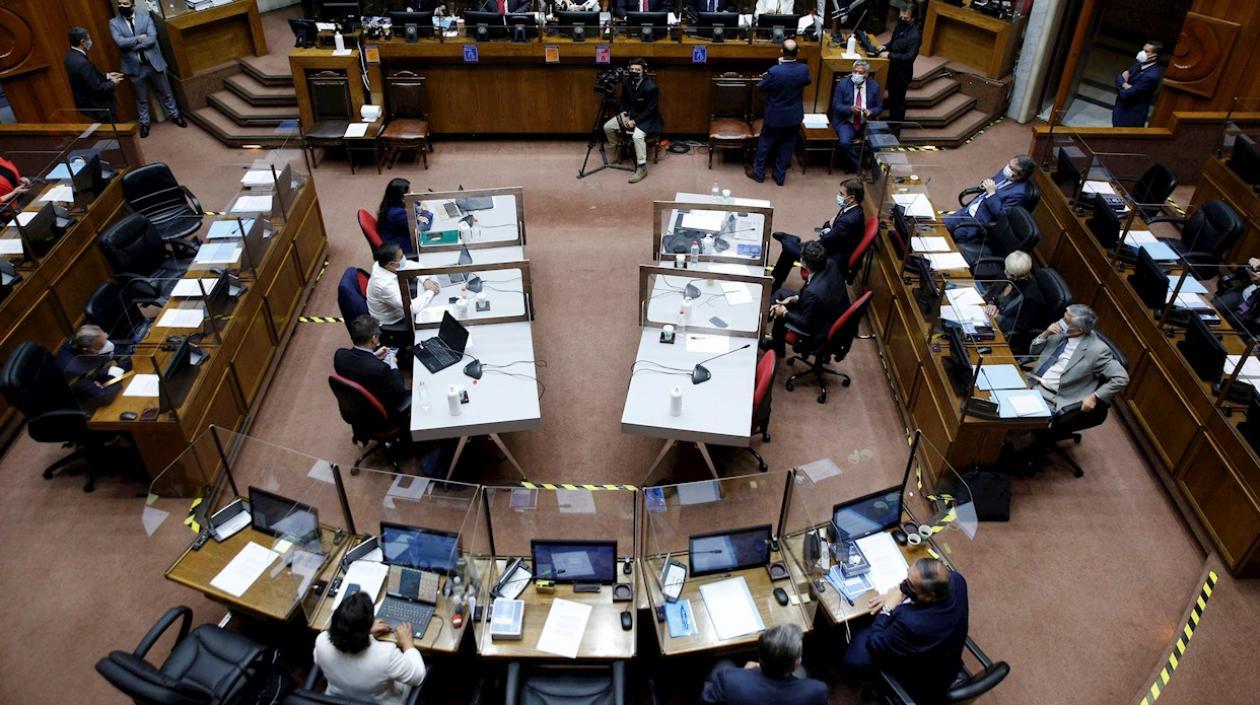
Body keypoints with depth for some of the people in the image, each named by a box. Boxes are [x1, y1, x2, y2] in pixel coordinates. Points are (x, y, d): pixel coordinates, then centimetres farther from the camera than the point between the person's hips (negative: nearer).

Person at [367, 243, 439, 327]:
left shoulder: (382, 264, -15)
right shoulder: (385, 285, -38)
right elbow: (412, 308, -36)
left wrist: (426, 280, -15)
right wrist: (430, 291, -23)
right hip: (393, 324, -7)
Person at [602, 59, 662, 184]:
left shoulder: (651, 87, -24)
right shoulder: (626, 82, -4)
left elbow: (650, 110, -21)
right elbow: (623, 101, 10)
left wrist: (634, 121, -24)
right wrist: (623, 115, -8)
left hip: (646, 118, -7)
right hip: (630, 113, 7)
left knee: (637, 136, -34)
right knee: (607, 127, -2)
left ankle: (642, 168, -25)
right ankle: (614, 150, 25)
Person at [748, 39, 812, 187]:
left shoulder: (774, 71, -26)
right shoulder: (804, 69, -15)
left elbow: (760, 87, -10)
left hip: (775, 115, -3)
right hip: (794, 116, 3)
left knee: (765, 143, 16)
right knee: (787, 145, 17)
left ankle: (759, 172, 29)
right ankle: (780, 175, 27)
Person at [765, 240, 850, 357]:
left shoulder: (813, 292, -40)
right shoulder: (830, 265, -17)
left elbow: (806, 324, -23)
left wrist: (785, 313, -9)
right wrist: (795, 298, -3)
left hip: (825, 331, -8)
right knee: (781, 293, 14)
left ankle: (777, 349, 37)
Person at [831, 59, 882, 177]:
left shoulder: (874, 85, 0)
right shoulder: (843, 83, -6)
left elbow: (879, 107, 7)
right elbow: (836, 106, -6)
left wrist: (870, 112, -16)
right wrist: (851, 108, -24)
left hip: (866, 123, 2)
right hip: (846, 122, -2)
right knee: (845, 143, -30)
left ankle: (873, 166, 3)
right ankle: (858, 166, -6)